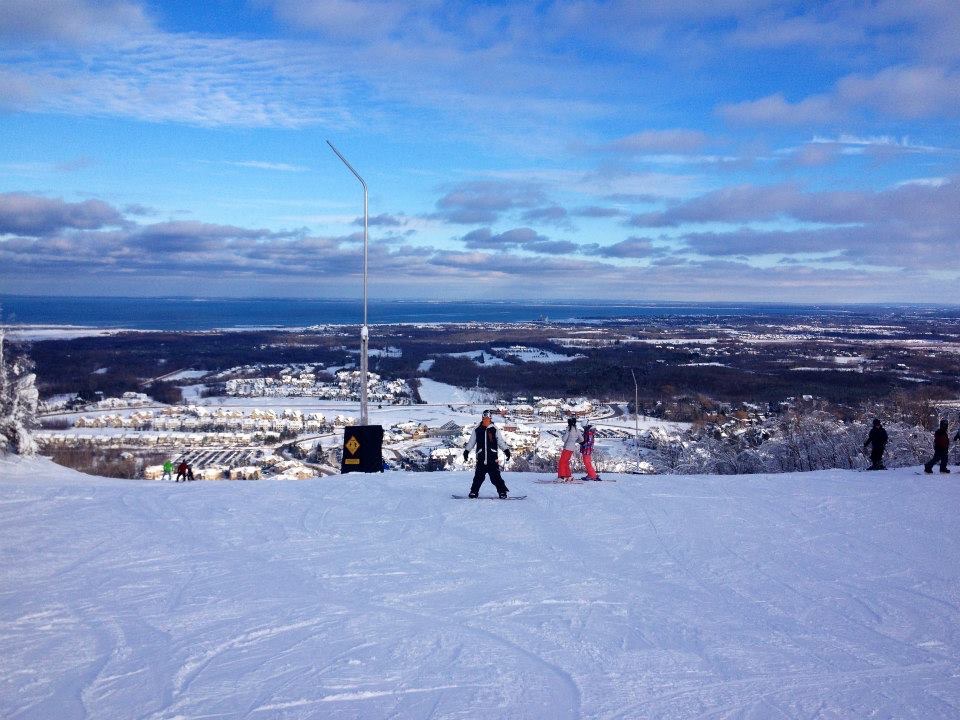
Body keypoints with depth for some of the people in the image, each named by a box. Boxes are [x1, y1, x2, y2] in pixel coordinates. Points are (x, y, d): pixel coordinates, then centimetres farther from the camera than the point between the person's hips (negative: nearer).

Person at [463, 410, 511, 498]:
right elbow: (471, 442, 17)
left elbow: (501, 441, 6)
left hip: (492, 459, -1)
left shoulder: (495, 429, 4)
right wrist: (466, 451, 17)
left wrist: (506, 450, -5)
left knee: (495, 477, -5)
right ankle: (474, 491, 15)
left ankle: (502, 492, 3)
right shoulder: (477, 430, 8)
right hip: (481, 459, 1)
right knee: (479, 477, 2)